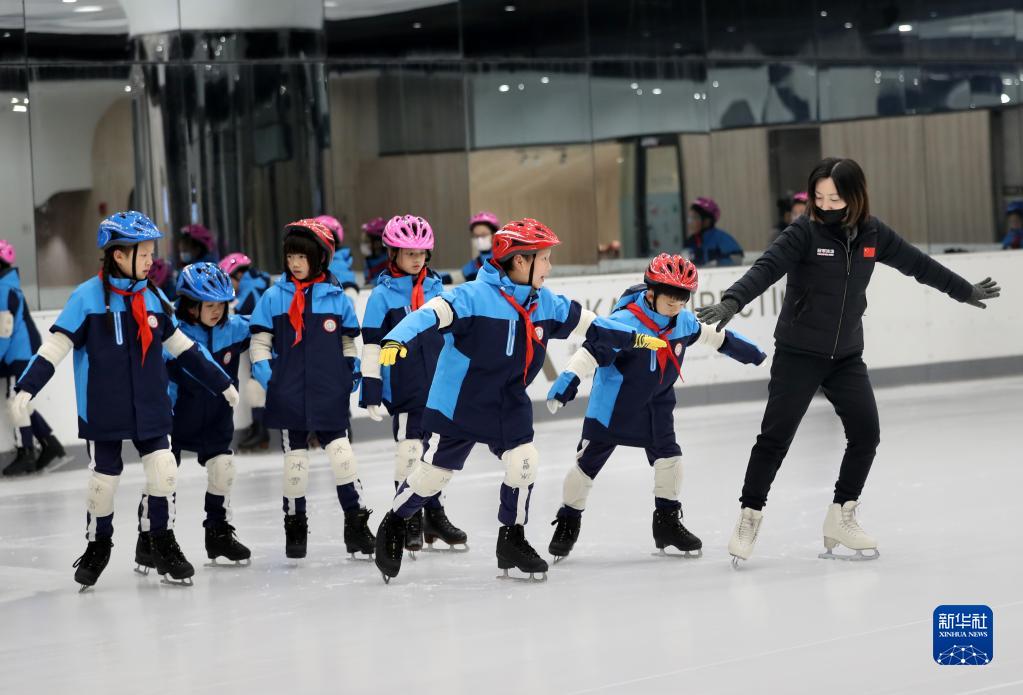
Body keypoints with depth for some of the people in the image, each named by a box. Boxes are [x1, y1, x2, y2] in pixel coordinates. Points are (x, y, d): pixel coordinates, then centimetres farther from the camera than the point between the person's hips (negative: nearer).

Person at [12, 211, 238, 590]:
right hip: (103, 410, -4)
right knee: (105, 475, 5)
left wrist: (222, 383, 15)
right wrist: (26, 387, -20)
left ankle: (164, 545, 14)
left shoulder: (154, 298, 4)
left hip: (150, 406, 4)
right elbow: (56, 345, -11)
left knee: (163, 470, -3)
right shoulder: (87, 297, -11)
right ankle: (98, 546, 26)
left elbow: (182, 346, 13)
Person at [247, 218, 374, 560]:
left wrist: (353, 371, 3)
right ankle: (295, 526, 19)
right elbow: (259, 340, 5)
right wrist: (264, 372, -7)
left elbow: (349, 341, 14)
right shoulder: (274, 297, 1)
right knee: (294, 460, 7)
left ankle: (357, 525, 3)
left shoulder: (337, 298, 3)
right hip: (289, 399, 0)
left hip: (330, 396, 0)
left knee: (342, 455, -5)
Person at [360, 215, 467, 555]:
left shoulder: (435, 288, 8)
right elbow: (371, 346, -7)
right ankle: (410, 520, 8)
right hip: (404, 390, -5)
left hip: (440, 385, 5)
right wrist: (371, 393, -11)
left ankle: (435, 515, 24)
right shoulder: (383, 295, -5)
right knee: (409, 451, -4)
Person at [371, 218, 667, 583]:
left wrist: (635, 338, 14)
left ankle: (512, 540, 16)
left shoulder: (546, 304, 0)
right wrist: (397, 341, -49)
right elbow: (431, 314, -32)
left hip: (510, 406, 5)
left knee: (523, 464, -4)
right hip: (460, 403, -5)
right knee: (433, 472, 2)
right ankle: (393, 526, 26)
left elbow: (588, 325, 11)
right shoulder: (475, 296, -22)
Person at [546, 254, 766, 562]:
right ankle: (568, 521, 18)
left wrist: (747, 351, 24)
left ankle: (667, 521, 14)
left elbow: (710, 335, 13)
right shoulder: (625, 322, -29)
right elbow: (592, 350, -34)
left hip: (656, 403, 5)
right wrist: (567, 383, -45)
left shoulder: (683, 321, -6)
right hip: (613, 403, -5)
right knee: (589, 461, 2)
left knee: (668, 455, -2)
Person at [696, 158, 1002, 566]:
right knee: (775, 437, -6)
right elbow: (767, 268, -27)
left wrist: (965, 291, 24)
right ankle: (750, 517, 6)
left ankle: (841, 517, 16)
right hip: (798, 353, -4)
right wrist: (732, 302, -44)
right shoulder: (805, 232, -15)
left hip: (847, 355, 5)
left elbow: (917, 263, 12)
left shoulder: (872, 234, -1)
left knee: (866, 434, 1)